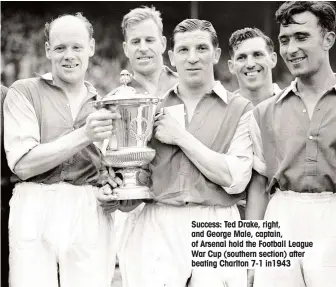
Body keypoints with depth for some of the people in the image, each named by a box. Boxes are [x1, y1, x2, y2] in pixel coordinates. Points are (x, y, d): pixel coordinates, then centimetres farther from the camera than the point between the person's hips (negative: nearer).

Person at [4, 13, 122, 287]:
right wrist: (83, 136, -16)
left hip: (92, 216, 3)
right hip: (36, 212, -2)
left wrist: (113, 194, -1)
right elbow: (23, 163, -7)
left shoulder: (105, 105, 15)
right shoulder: (24, 92, 4)